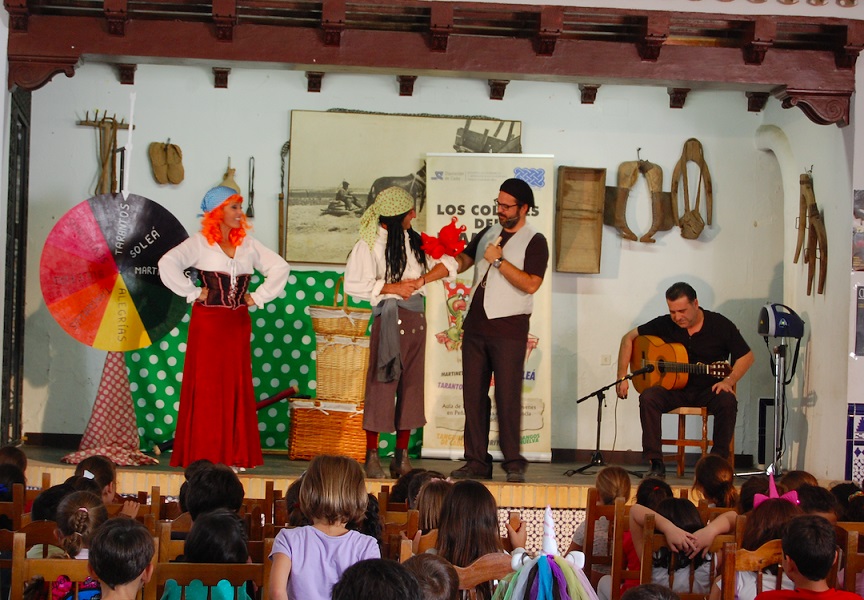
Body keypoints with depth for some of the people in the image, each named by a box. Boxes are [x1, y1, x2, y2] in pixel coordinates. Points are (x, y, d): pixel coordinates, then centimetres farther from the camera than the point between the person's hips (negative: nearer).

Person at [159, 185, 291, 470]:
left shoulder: (248, 244, 11)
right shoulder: (200, 243, -4)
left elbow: (280, 267, 16)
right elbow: (168, 263, -18)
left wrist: (259, 296, 6)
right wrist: (192, 293, -14)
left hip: (238, 323, 5)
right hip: (207, 322, -5)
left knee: (238, 387, 5)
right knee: (206, 387, -3)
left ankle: (236, 454, 10)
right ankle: (202, 455, 2)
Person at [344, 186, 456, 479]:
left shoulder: (414, 240, 13)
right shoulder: (369, 244, -6)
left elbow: (442, 262, 10)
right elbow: (353, 283, -12)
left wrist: (421, 280, -8)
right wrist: (391, 287, -14)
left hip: (416, 317, 6)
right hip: (389, 318, -6)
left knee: (411, 385, 7)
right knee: (382, 384, -5)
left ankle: (402, 455, 14)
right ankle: (372, 456, 3)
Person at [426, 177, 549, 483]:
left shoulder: (535, 242, -3)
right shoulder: (488, 234, 16)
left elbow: (531, 284, -15)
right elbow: (460, 261, 18)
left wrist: (499, 261, -14)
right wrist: (423, 279, 8)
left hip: (509, 329, -6)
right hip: (476, 324, 6)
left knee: (508, 397, -7)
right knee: (474, 394, 4)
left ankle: (513, 463, 1)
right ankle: (477, 461, 9)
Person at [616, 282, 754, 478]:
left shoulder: (720, 325, -6)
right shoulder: (665, 325, -2)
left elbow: (746, 356, 1)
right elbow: (629, 338, 5)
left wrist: (729, 381, -16)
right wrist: (622, 377, -4)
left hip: (709, 390, -1)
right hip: (674, 389, 1)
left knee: (727, 402, -34)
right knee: (648, 397, -29)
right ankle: (656, 464, -25)